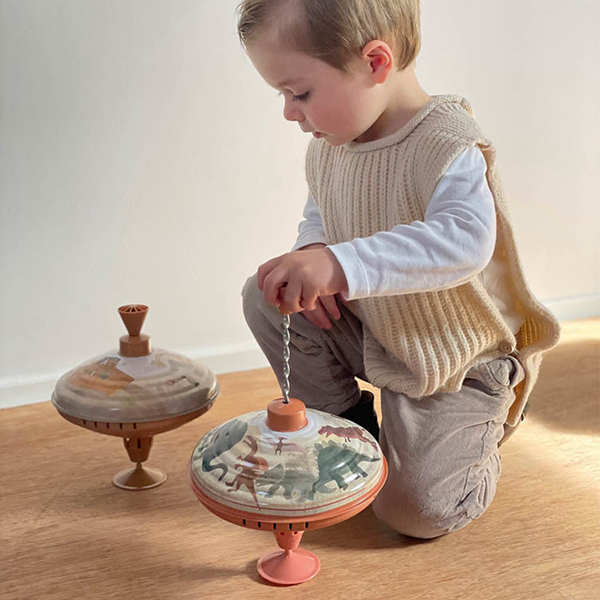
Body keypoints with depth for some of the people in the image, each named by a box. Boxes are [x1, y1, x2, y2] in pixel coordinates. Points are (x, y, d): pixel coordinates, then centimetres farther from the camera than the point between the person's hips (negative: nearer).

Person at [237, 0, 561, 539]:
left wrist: (340, 264, -56)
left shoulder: (448, 146, -28)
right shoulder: (329, 143, -4)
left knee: (416, 509, -12)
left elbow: (466, 239, -46)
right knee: (266, 295, -9)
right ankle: (348, 424, 9)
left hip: (457, 360, -6)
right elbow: (319, 218, 14)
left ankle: (480, 434, 23)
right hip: (371, 332, 7)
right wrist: (311, 259, -11)